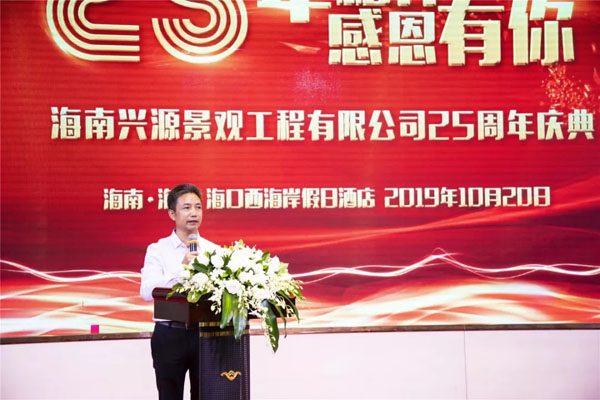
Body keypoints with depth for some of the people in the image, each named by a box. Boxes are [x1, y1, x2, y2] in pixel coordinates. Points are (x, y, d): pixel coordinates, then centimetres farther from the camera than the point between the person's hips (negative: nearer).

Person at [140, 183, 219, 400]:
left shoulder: (213, 250, 8)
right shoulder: (158, 250, 1)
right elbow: (147, 291, -13)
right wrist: (181, 268, -21)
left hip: (205, 333, 2)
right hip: (170, 335, -2)